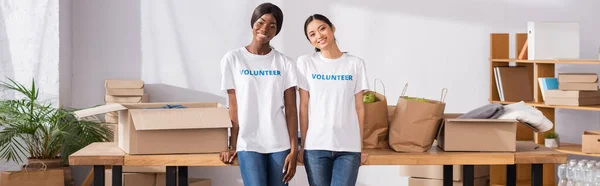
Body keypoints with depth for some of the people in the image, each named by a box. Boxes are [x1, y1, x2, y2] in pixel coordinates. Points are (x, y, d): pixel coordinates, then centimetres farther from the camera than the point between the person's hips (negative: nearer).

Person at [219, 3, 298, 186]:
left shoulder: (284, 63, 4)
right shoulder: (232, 59, 2)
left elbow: (290, 110, 2)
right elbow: (233, 107, 2)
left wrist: (293, 150, -4)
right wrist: (232, 146, 0)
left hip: (279, 144, 2)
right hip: (248, 144, -1)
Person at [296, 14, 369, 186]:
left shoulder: (356, 63, 6)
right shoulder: (305, 63, 4)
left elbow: (359, 108, 6)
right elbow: (304, 107, 4)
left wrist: (361, 146, 5)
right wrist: (302, 145, 2)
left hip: (349, 146, 0)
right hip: (316, 146, 0)